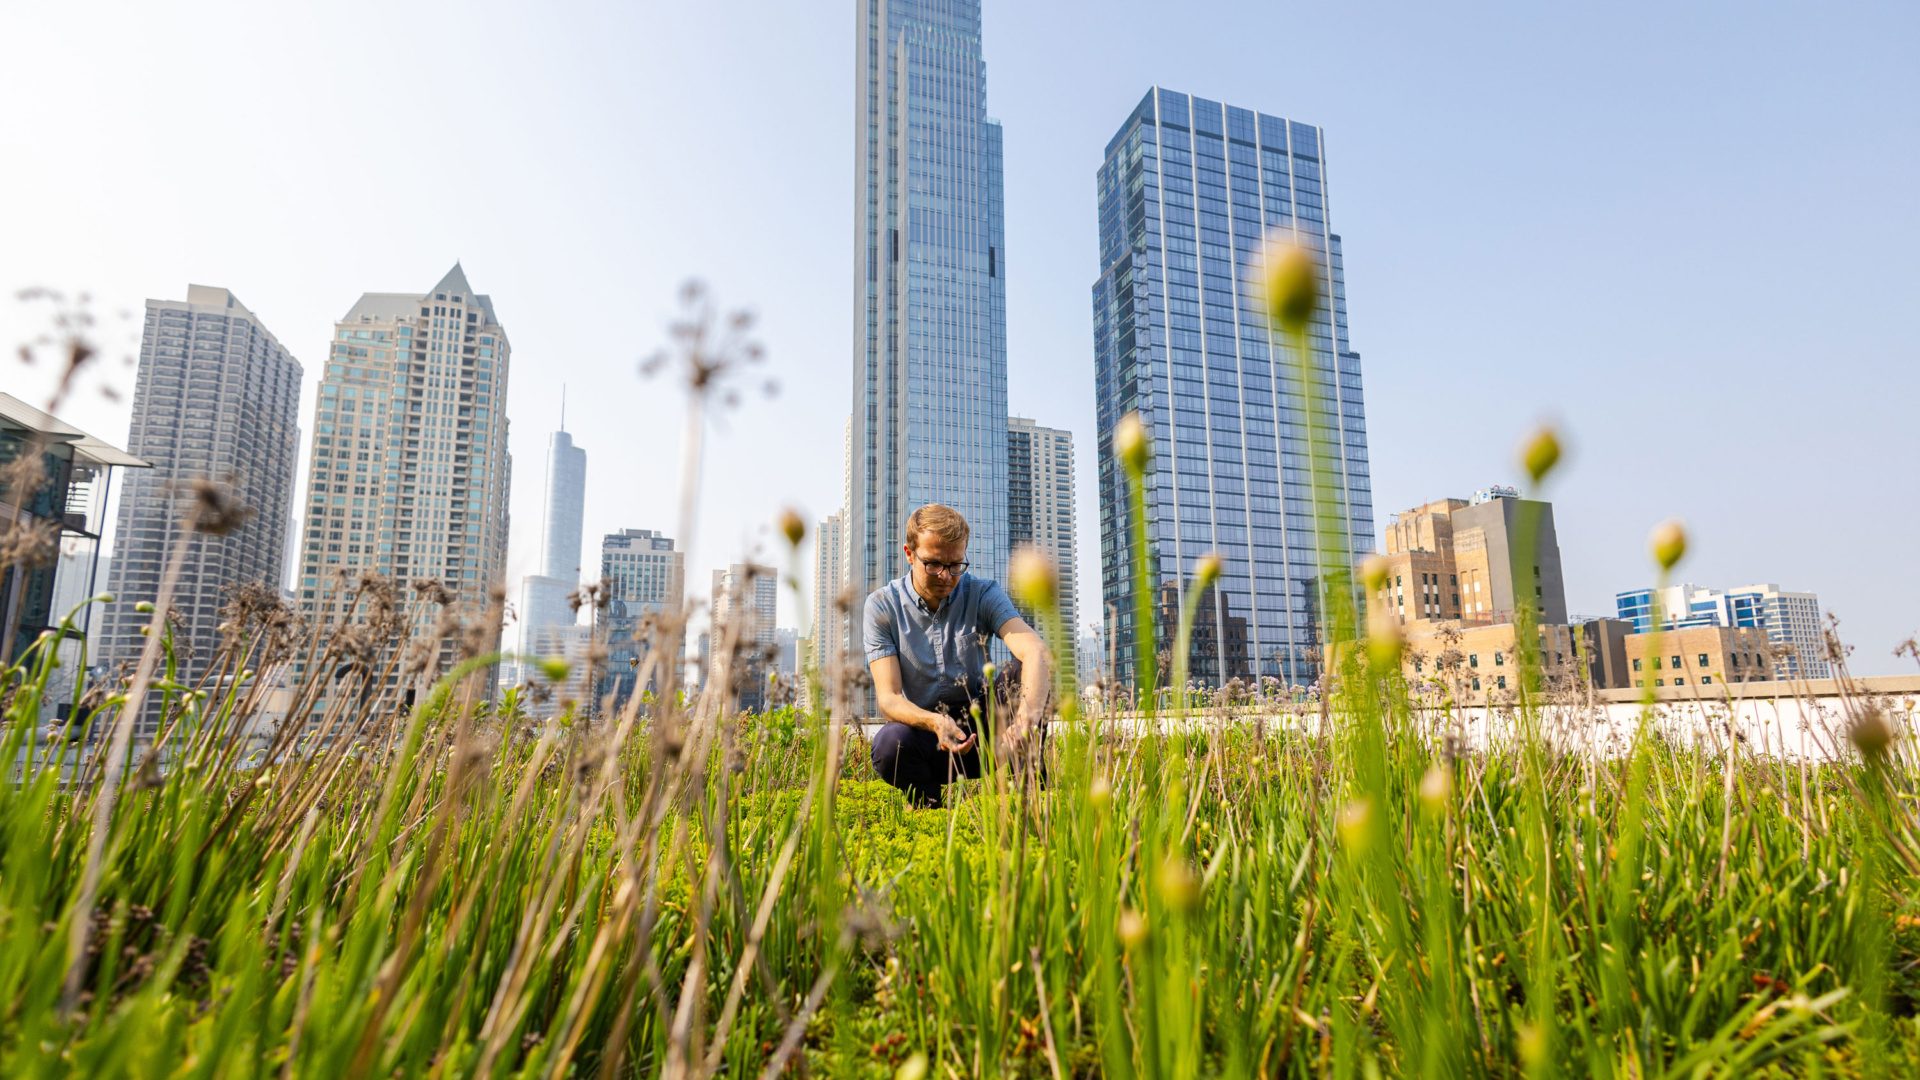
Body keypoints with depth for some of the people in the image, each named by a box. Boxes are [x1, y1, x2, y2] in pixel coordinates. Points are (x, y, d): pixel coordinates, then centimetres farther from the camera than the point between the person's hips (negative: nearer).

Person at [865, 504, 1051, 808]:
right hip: (924, 730, -1)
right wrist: (935, 722, -40)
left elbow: (1036, 651, -26)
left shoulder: (983, 594, -7)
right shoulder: (883, 605, -8)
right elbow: (889, 698, -17)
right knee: (889, 743, -35)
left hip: (981, 726, 1)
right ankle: (933, 806, -6)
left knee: (1024, 672, -25)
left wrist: (1028, 715, -47)